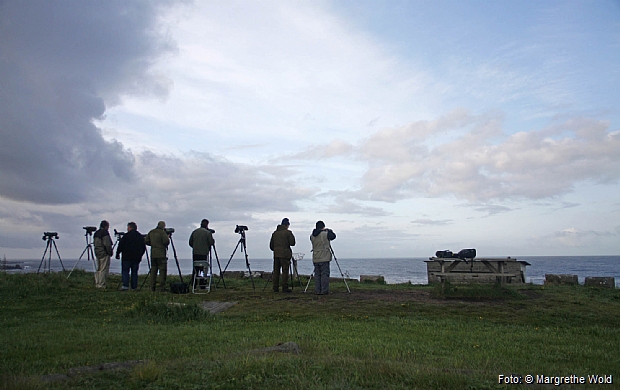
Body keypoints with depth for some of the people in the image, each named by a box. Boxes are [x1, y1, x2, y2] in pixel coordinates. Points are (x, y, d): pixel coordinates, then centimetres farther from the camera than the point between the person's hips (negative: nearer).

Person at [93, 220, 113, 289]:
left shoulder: (96, 233, 16)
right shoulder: (105, 232, -12)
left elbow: (95, 244, 20)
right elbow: (107, 244, -18)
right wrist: (110, 252, -10)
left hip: (97, 253, 9)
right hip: (104, 253, -9)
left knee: (98, 269, 14)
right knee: (104, 270, -6)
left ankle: (97, 284, 16)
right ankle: (102, 285, -7)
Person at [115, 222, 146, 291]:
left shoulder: (126, 236, -7)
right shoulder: (140, 236, 9)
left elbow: (120, 246, -6)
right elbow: (143, 248, 14)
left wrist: (117, 254, 6)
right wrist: (140, 256, 23)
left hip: (127, 257, -4)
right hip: (136, 258, 4)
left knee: (125, 271, 0)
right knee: (134, 272, 8)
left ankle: (125, 285, -12)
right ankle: (134, 287, 6)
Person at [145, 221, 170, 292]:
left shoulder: (151, 232, 11)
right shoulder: (162, 232, -9)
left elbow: (146, 241, 12)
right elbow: (166, 242, -16)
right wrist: (168, 237, 4)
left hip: (153, 254, 6)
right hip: (161, 255, -6)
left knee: (153, 270, 9)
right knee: (162, 270, -4)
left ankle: (152, 287, 9)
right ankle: (162, 287, -8)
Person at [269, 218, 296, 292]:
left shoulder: (274, 233, 12)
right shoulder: (288, 232, -6)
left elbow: (271, 245, 14)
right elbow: (292, 243, -7)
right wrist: (292, 236, 10)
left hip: (276, 254, 5)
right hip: (285, 254, -5)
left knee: (276, 271, 8)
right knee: (285, 271, -2)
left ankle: (275, 288, 10)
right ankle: (284, 288, -3)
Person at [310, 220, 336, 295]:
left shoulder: (312, 236, 5)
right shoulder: (325, 234, -10)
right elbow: (333, 236, 5)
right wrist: (330, 231, 23)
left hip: (315, 259, 5)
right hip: (324, 258, -5)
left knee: (317, 274, 9)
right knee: (324, 274, -2)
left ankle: (317, 291, 10)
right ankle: (324, 291, -3)